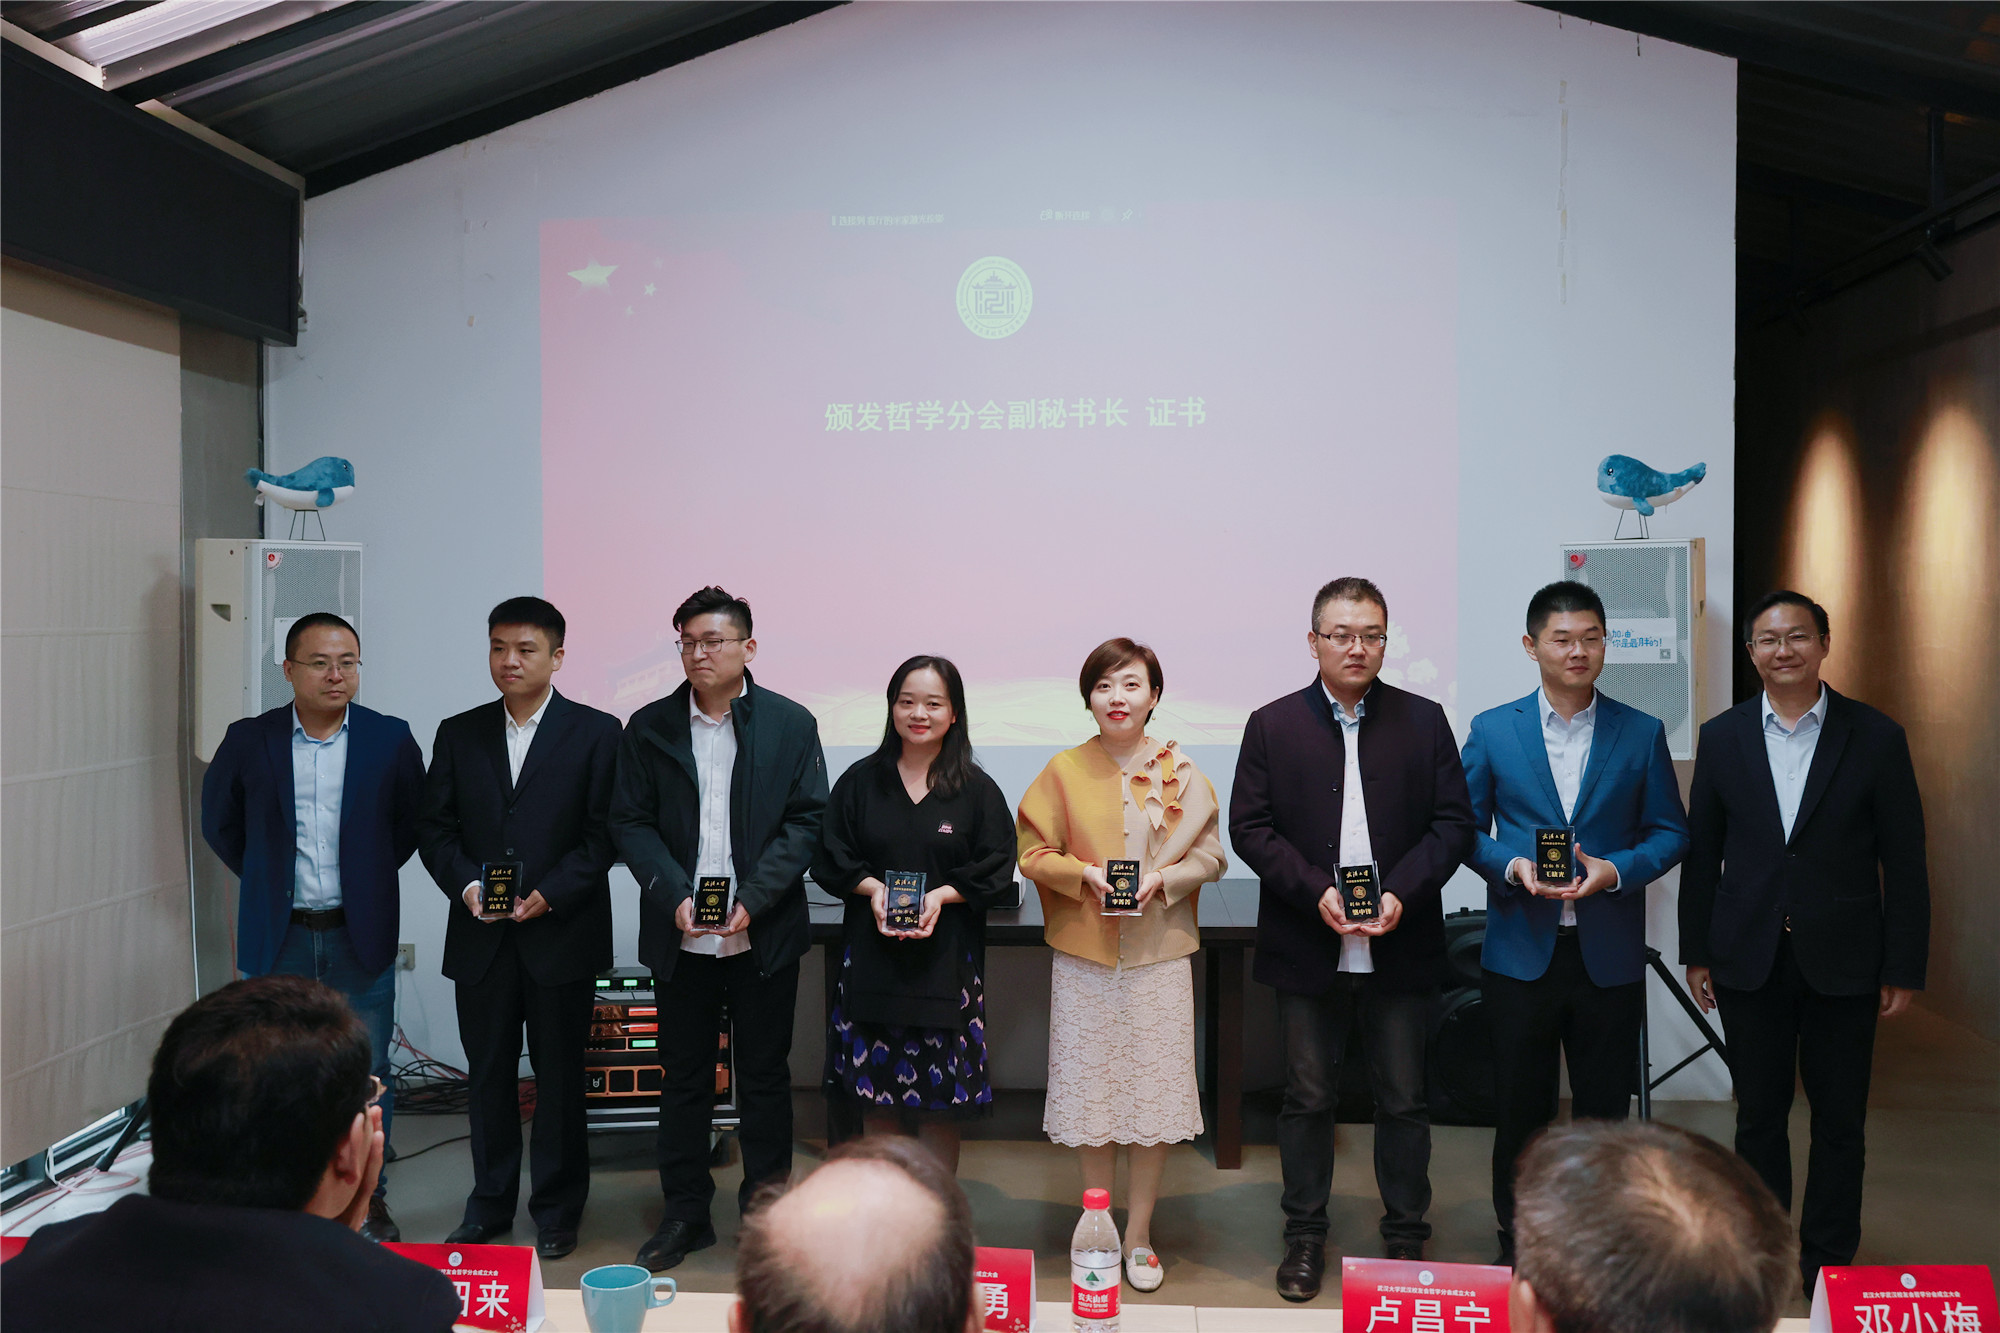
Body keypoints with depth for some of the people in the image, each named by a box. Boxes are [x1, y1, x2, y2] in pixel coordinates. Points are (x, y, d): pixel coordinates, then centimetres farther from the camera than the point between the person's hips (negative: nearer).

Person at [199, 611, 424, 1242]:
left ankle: (367, 1199, 21)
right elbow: (219, 822, 11)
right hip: (279, 938, 0)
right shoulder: (249, 740, -1)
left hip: (361, 937, 0)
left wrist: (370, 875, 3)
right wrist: (268, 879, 7)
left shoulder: (391, 739, -2)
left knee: (367, 1074, 6)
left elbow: (412, 822, 9)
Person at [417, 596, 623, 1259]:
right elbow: (435, 827, 8)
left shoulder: (597, 733, -1)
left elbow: (605, 832, -5)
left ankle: (556, 1210, 19)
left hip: (561, 933, -3)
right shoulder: (459, 734, 9)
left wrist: (549, 895, -15)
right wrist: (466, 885, -9)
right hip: (480, 935, 3)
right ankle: (489, 1205, 25)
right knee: (487, 1074, 11)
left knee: (560, 1077, 6)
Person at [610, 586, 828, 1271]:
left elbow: (806, 820, -3)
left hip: (765, 933, -1)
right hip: (681, 936, 1)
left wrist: (752, 899, -14)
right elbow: (630, 823, 2)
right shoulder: (649, 727, 4)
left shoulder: (791, 724, 0)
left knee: (765, 1077, 8)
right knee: (683, 1078, 10)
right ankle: (684, 1215, 23)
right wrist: (674, 897, -13)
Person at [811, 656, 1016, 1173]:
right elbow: (830, 859, 7)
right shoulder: (860, 782, 6)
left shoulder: (976, 789, 2)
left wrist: (941, 894, -15)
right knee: (876, 1097, 6)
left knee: (939, 1101, 2)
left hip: (946, 958, -1)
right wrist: (872, 887, -11)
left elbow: (996, 868, 0)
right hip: (871, 954, 2)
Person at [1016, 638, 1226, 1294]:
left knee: (1155, 1092, 3)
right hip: (1084, 952, 0)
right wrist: (1084, 874, -13)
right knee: (1092, 1092, 5)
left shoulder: (1181, 772, 1)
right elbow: (1033, 853, 3)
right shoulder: (1064, 771, 1)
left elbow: (1209, 856, 5)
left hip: (1159, 953, 0)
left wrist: (1162, 878, -12)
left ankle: (1139, 1233, 17)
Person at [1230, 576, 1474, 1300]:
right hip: (1307, 947, 0)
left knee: (1403, 1099, 9)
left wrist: (1402, 893, -13)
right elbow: (1249, 827, -2)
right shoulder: (1272, 726, 2)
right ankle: (1305, 1235, 23)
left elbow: (1454, 822, 1)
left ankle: (1406, 1238, 24)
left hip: (1401, 946, 1)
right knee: (1308, 1098, 9)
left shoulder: (1424, 721, 4)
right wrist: (1316, 891, -13)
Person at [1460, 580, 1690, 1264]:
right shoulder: (1492, 730, 2)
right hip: (1521, 951, 0)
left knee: (1605, 1108, 8)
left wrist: (1616, 869, -13)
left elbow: (1670, 831, 5)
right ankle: (1516, 1245, 24)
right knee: (1520, 1107, 9)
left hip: (1609, 956, 0)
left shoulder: (1642, 734, 3)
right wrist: (1513, 866, -15)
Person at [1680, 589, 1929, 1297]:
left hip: (1842, 963, -1)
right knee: (1759, 1116, 11)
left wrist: (1904, 967, -4)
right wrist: (1698, 953, 5)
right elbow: (1701, 853, 7)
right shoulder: (1722, 737, 3)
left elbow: (1903, 861, -1)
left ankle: (1829, 1262, 23)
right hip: (1750, 959, 1)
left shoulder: (1875, 738, -2)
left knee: (1840, 1121, 8)